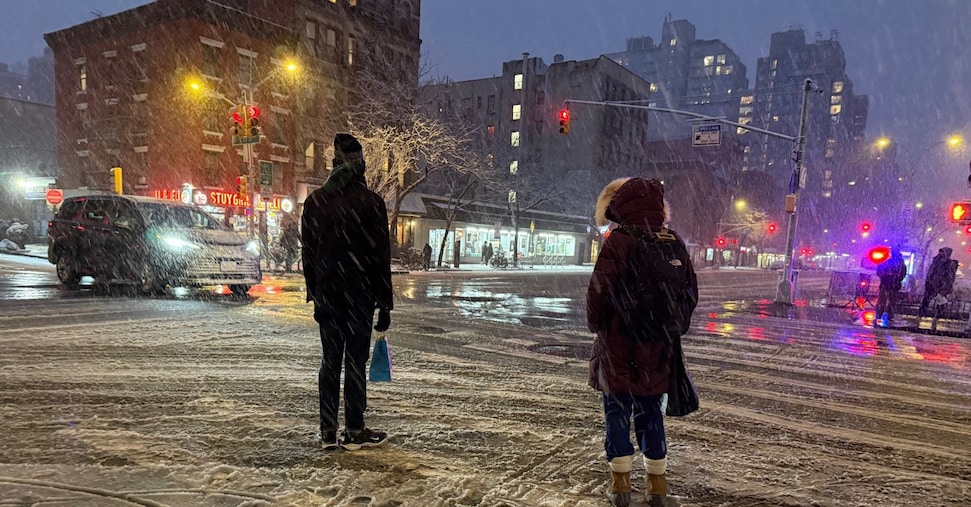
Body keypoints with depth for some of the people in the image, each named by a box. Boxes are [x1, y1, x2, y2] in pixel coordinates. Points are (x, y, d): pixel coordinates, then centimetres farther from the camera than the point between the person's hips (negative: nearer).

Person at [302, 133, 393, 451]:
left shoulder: (314, 201, 5)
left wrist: (314, 293, 16)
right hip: (360, 295, -4)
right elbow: (381, 256, -7)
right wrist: (385, 304, -2)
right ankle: (354, 432, 12)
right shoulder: (371, 202, -7)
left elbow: (307, 253, 9)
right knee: (355, 361, 3)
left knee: (330, 361, 11)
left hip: (327, 294, 4)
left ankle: (328, 432, 17)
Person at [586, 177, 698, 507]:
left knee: (617, 410, 7)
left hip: (619, 344, -5)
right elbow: (690, 293, 9)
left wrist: (596, 326, 2)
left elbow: (599, 293, -15)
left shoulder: (618, 243, -14)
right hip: (658, 347, 5)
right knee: (650, 411, 15)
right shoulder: (674, 243, 3)